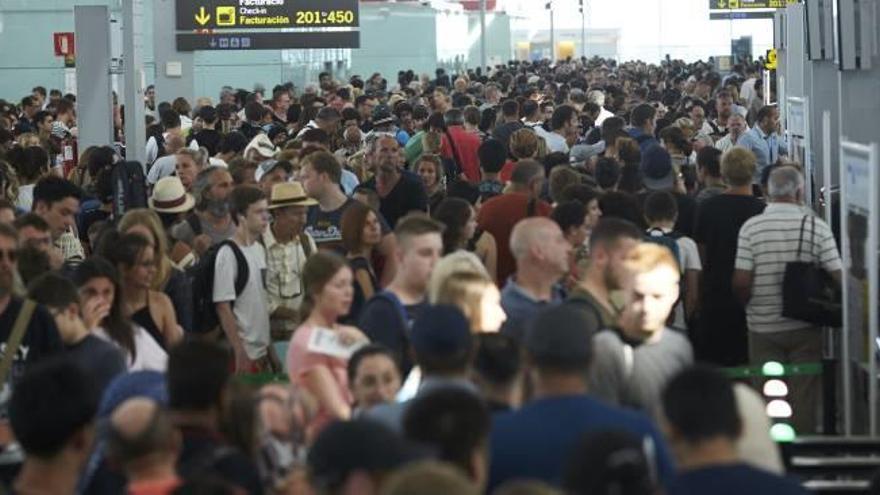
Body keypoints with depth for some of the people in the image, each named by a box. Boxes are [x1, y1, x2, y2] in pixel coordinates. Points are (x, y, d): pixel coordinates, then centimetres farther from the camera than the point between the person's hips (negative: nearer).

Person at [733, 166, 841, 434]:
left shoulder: (751, 227, -8)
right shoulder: (817, 226, -7)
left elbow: (741, 282, -11)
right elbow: (836, 278, -9)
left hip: (763, 326, 0)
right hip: (806, 328, 0)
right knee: (804, 394, 9)